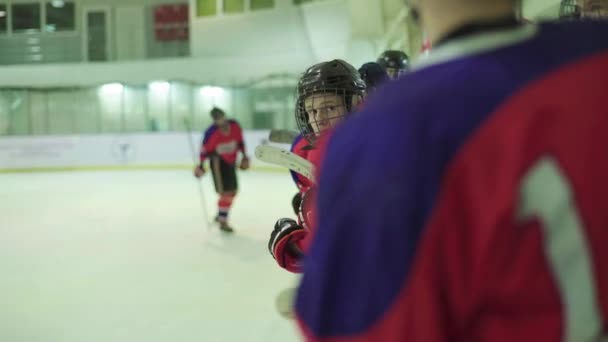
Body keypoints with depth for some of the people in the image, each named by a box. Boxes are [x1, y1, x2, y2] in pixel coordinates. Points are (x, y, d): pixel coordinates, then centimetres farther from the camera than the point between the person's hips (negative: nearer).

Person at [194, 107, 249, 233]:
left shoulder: (235, 126, -12)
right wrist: (201, 165, -13)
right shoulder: (211, 133, -25)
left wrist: (244, 156, 5)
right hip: (218, 162, -7)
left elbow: (240, 141, 4)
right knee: (226, 192, -15)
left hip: (231, 162, 7)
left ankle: (221, 215, 36)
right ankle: (223, 221, -4)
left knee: (233, 190, 16)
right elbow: (205, 149, -14)